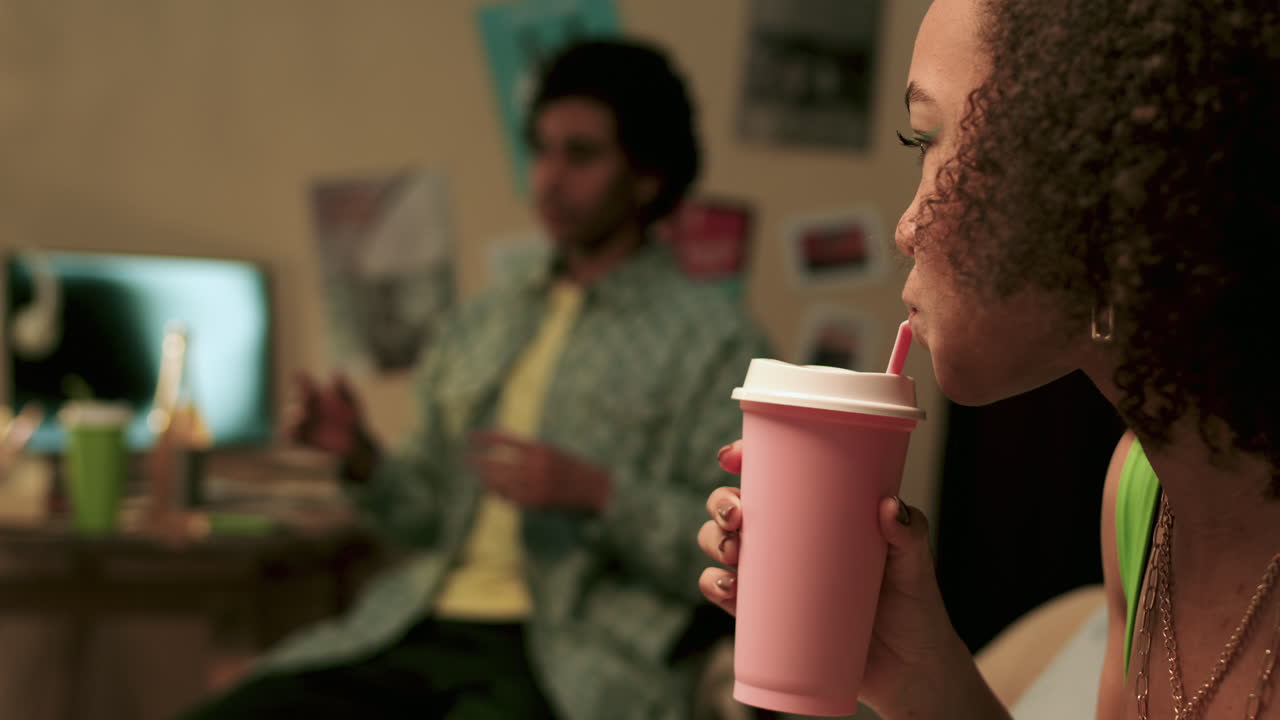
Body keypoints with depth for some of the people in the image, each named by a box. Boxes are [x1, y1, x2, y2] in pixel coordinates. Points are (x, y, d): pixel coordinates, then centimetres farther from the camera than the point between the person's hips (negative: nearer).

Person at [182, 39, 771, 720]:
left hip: (573, 661, -5)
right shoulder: (480, 324, 20)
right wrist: (363, 461, 3)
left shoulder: (713, 338, 2)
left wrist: (597, 494, -17)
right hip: (419, 629, 6)